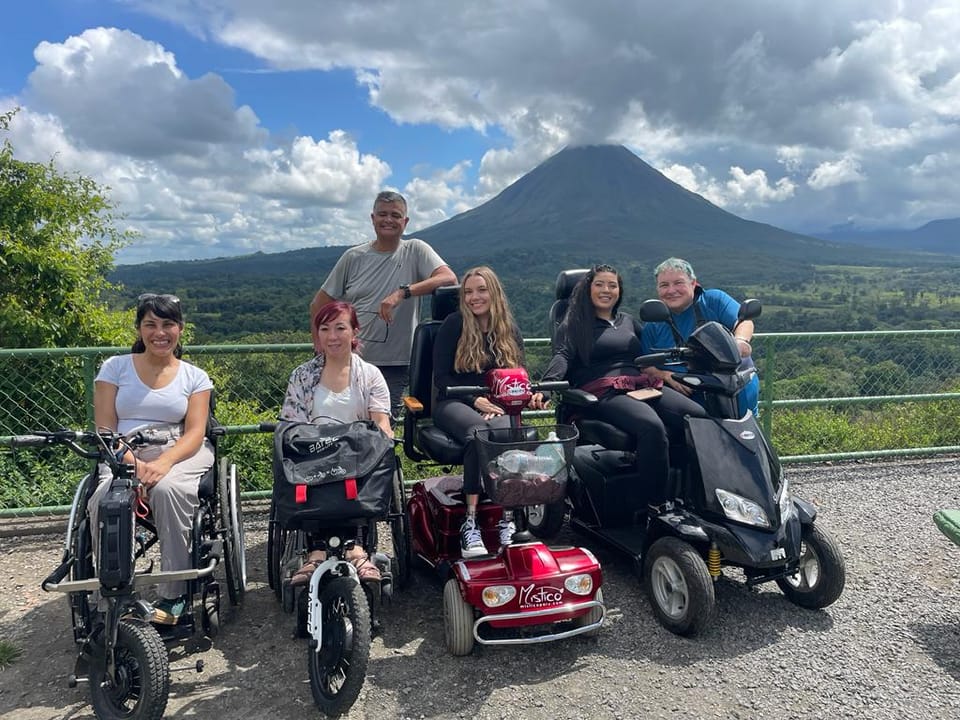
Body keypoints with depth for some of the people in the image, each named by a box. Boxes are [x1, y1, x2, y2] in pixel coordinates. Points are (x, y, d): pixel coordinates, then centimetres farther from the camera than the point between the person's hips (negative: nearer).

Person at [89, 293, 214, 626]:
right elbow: (105, 428, 2)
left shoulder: (194, 377, 10)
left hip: (179, 454, -1)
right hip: (123, 455, 1)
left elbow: (194, 432, -1)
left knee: (168, 489, -35)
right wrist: (132, 463, -17)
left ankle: (173, 595, -24)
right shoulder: (115, 367, 10)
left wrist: (164, 462, -22)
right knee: (104, 500, -32)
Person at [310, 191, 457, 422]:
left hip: (395, 366, -2)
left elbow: (449, 278, -17)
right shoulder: (354, 257, 6)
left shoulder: (415, 251, 2)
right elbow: (318, 307, 12)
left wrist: (402, 292, -25)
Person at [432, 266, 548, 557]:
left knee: (505, 432, -35)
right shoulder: (454, 324, 3)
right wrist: (476, 401, -14)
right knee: (478, 431, -38)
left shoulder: (510, 331, 14)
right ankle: (470, 520, -38)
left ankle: (506, 518, -33)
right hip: (455, 403, -2)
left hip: (497, 405, 3)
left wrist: (530, 394, -12)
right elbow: (441, 377, -1)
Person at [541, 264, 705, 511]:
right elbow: (562, 355, -3)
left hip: (643, 385, 6)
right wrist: (547, 384, -22)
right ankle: (656, 503, -29)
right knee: (652, 427, -35)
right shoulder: (574, 325, 15)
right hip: (603, 393, -5)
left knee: (698, 416, -22)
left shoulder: (628, 321, 31)